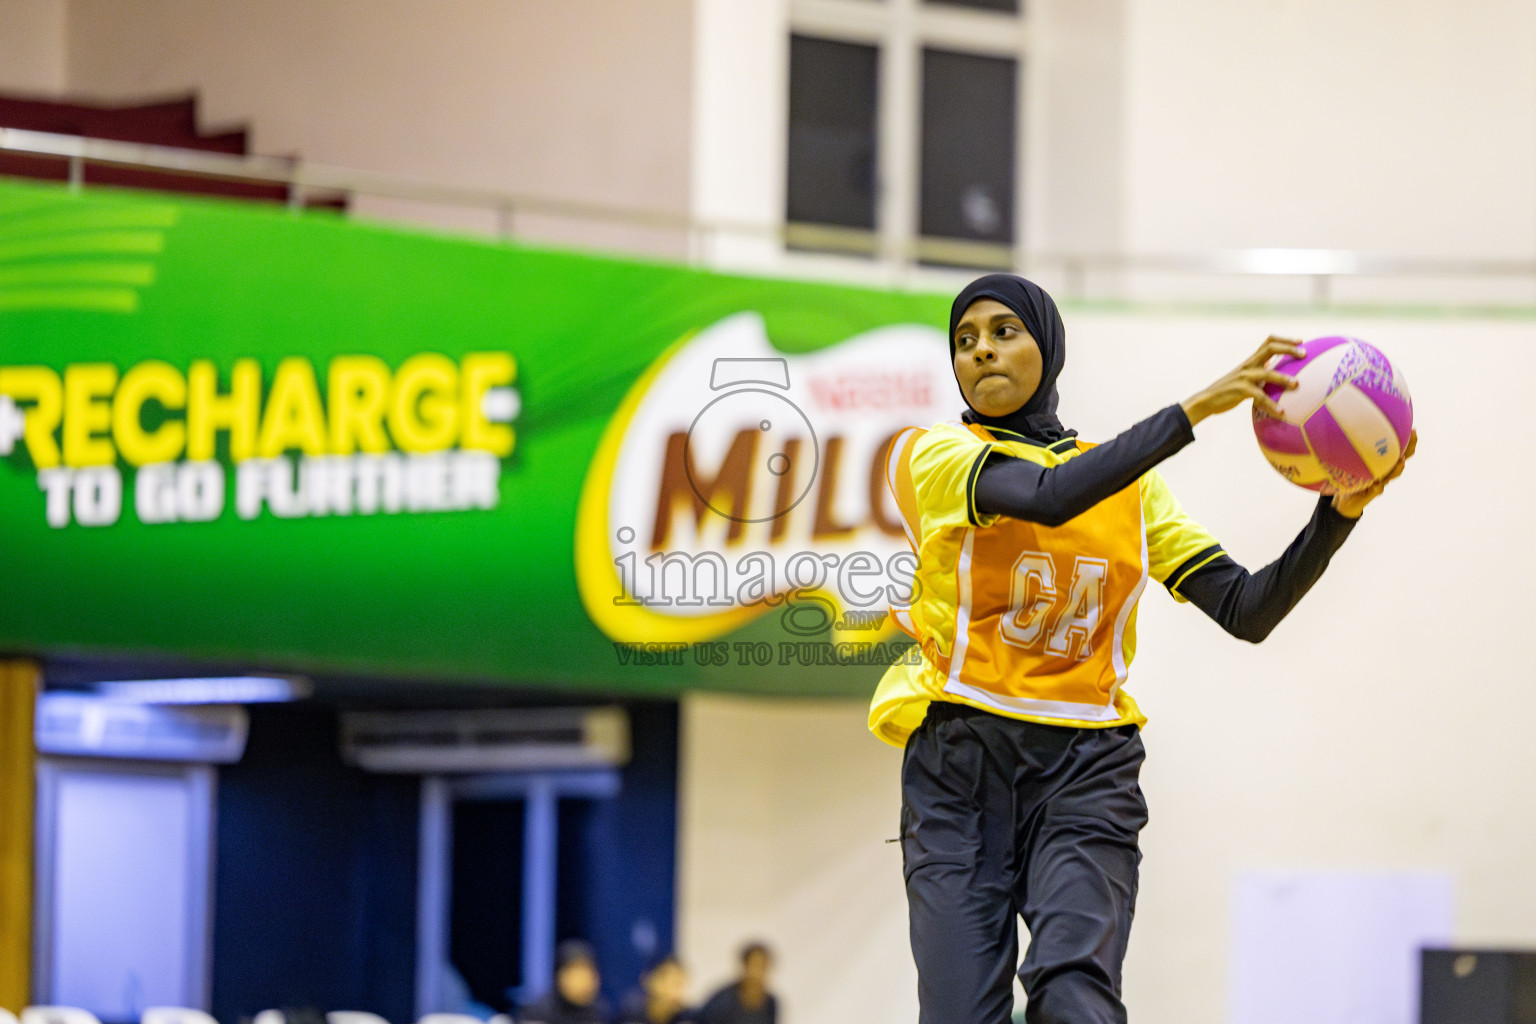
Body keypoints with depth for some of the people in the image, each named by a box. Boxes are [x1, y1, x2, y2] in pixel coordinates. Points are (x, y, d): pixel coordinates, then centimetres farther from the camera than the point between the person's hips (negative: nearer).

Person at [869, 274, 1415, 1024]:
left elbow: (1248, 609, 10)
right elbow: (1045, 498, -16)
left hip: (1087, 771, 1)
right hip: (960, 764, -1)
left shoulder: (1132, 486, 16)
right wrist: (1193, 411, -20)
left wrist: (1341, 512, -5)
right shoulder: (929, 457, 4)